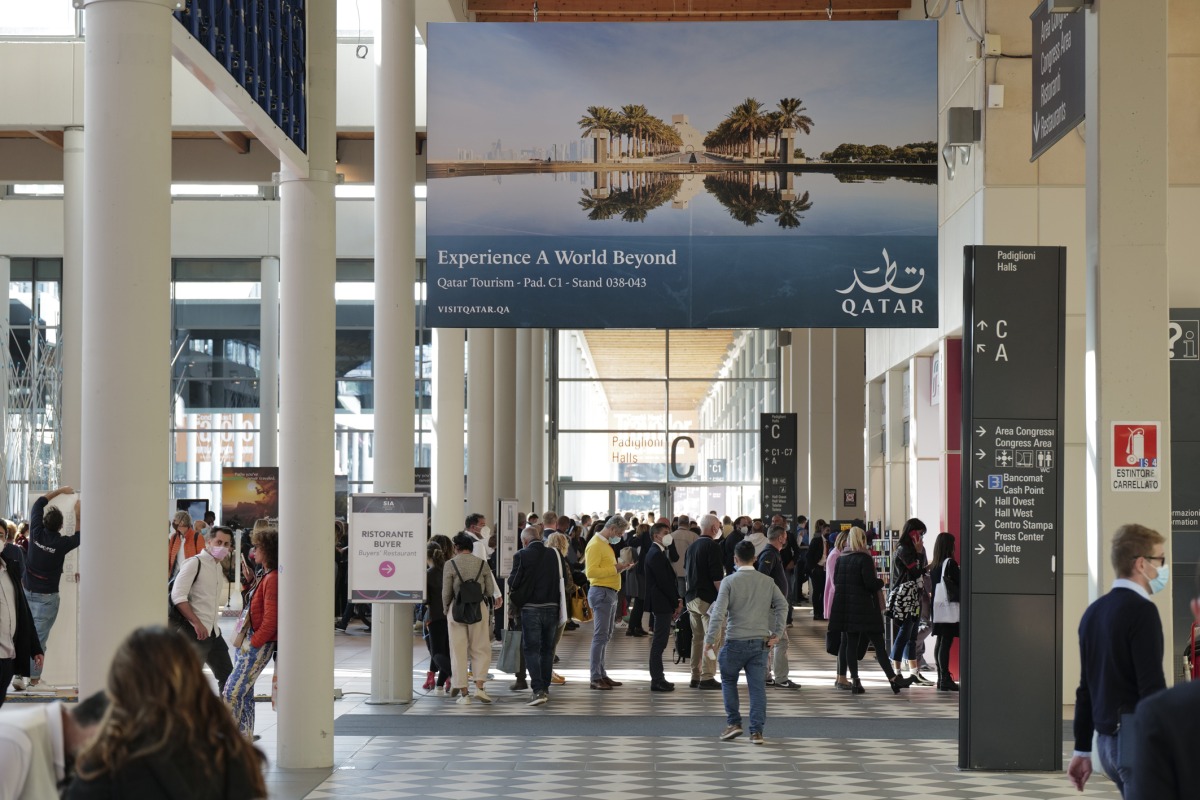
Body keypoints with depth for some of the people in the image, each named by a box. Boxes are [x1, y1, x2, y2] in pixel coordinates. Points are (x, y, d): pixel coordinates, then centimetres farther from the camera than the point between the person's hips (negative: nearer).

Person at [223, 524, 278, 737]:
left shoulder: (273, 579, -19)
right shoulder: (267, 575, 13)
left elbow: (270, 620, -21)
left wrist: (253, 643, -16)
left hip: (260, 645, -10)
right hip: (253, 640, 10)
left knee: (233, 692, -10)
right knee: (244, 692, 14)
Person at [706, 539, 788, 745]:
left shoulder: (729, 581, -6)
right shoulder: (767, 581, 5)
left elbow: (719, 612, -12)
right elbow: (782, 605, -1)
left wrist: (710, 640, -9)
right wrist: (776, 633, 3)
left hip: (736, 641, -3)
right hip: (760, 642, 3)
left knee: (728, 680, 17)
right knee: (757, 686, 3)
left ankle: (733, 723, 12)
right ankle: (757, 731, 0)